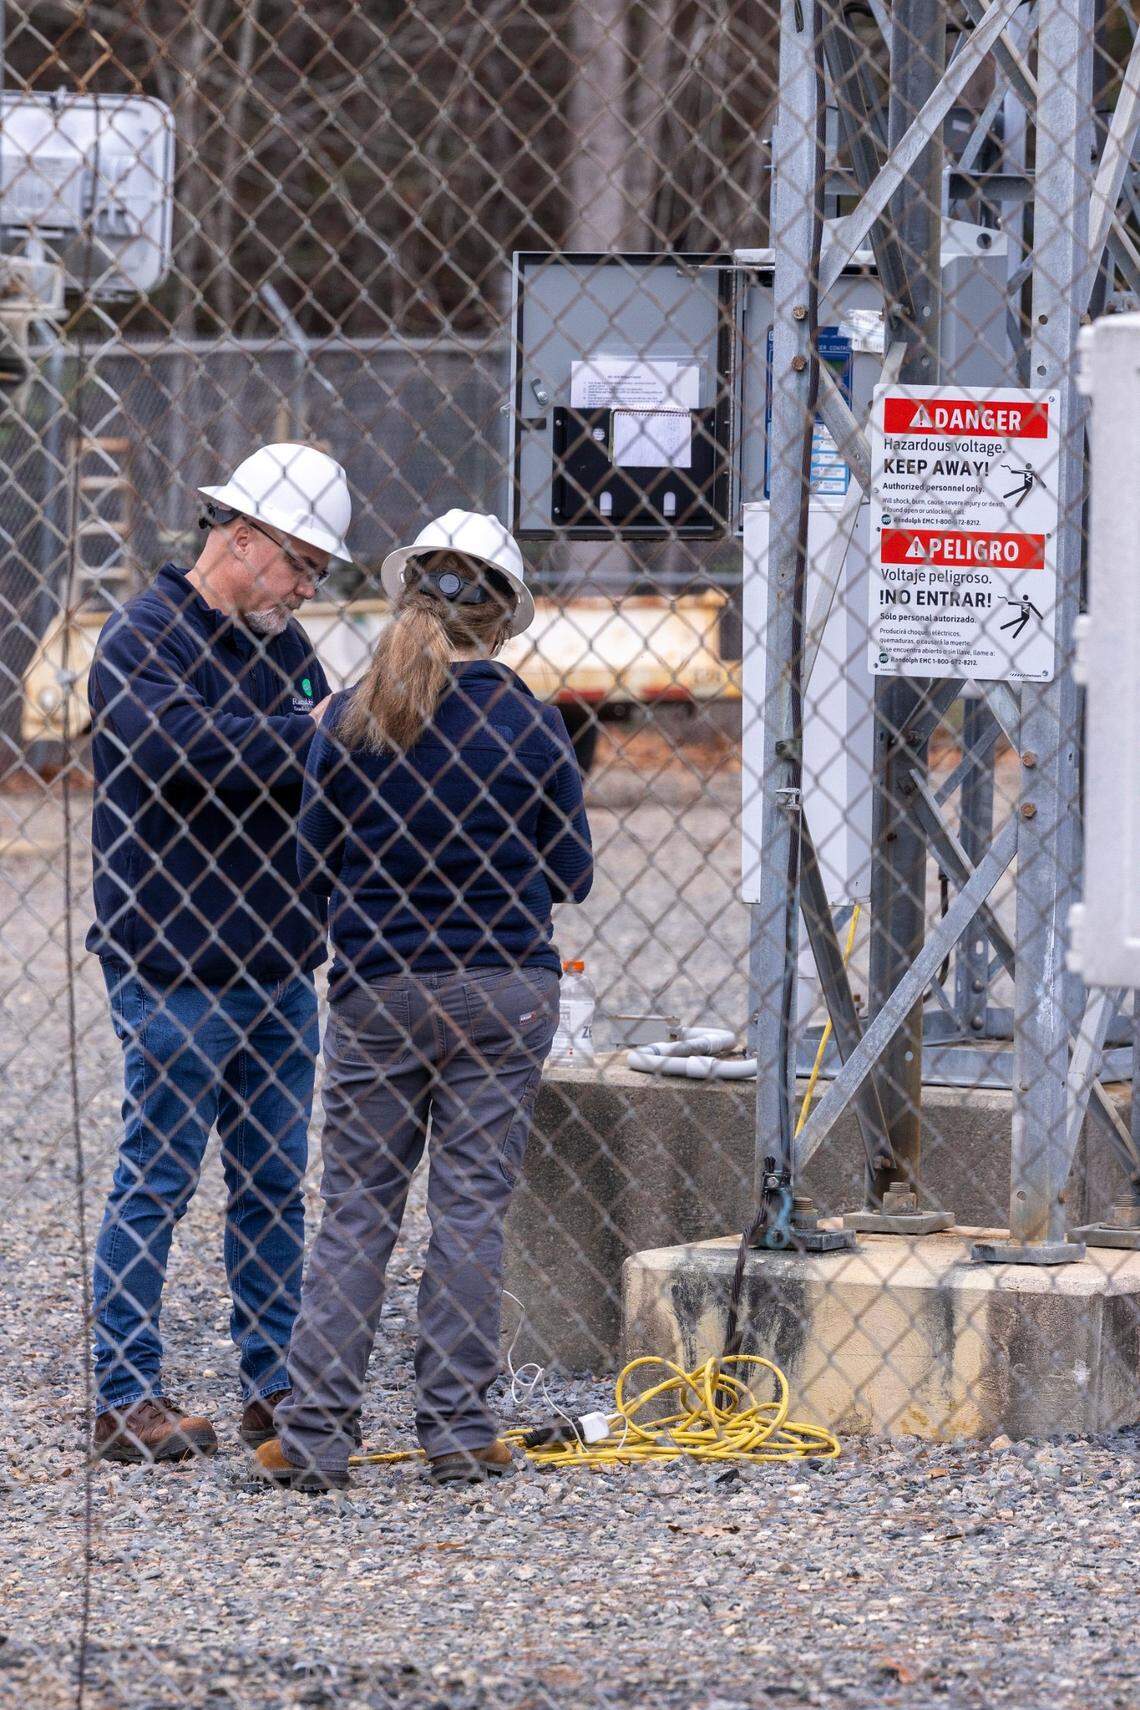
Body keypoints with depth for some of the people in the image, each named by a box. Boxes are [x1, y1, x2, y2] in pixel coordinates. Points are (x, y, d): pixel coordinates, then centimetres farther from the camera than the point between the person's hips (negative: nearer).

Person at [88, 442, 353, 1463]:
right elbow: (196, 749, -26)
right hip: (175, 974, -7)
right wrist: (320, 732, -18)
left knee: (274, 1186, 10)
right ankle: (126, 1399, 2)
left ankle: (275, 1387, 16)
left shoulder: (281, 644, 15)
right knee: (155, 1185, -3)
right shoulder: (143, 641, -9)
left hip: (280, 967, 8)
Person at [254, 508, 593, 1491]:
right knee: (473, 1205, 4)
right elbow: (573, 876, 1)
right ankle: (459, 1429, 5)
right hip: (504, 990, -1)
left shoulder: (349, 722, -4)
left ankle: (314, 1435, 3)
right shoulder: (529, 728, -6)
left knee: (356, 1208, 6)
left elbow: (314, 860, 3)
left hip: (378, 993, 1)